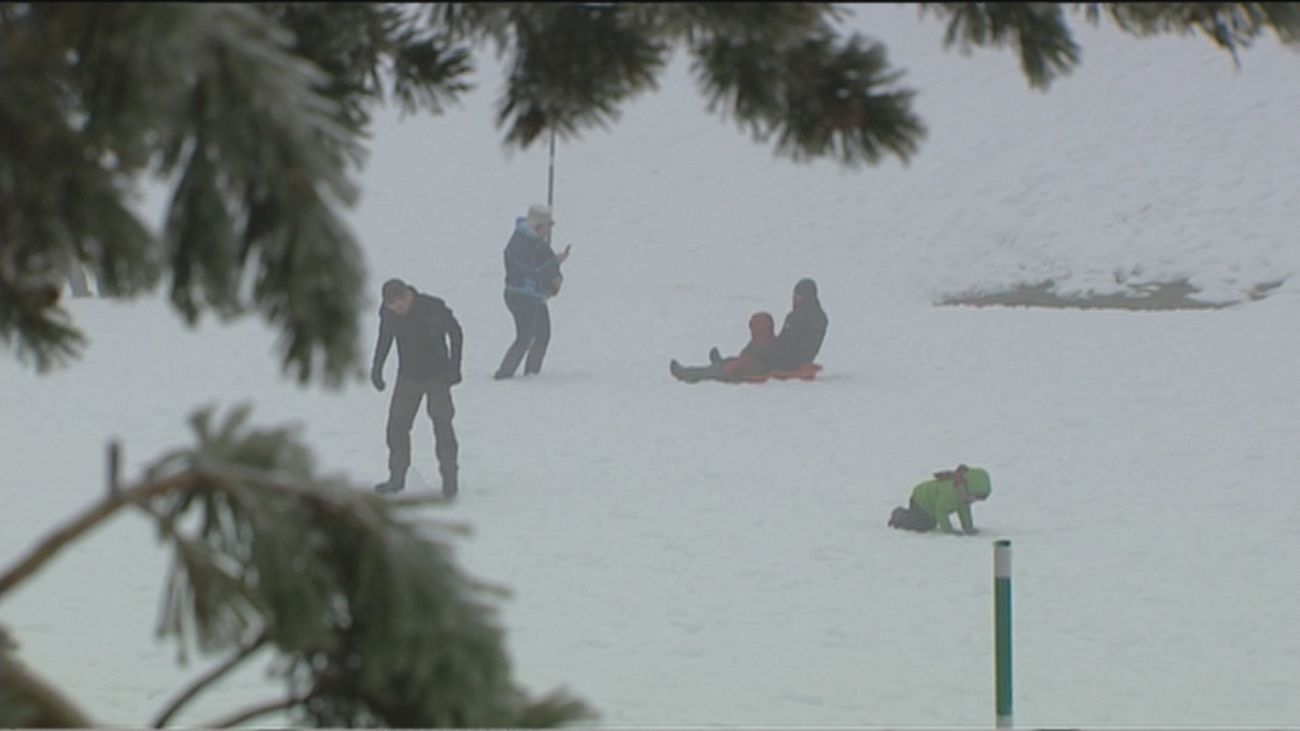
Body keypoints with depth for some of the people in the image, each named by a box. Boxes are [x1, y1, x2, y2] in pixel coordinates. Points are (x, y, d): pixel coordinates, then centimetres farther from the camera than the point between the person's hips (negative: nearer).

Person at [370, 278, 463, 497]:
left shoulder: (434, 308, -21)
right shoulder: (387, 312, -10)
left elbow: (456, 334, -6)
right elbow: (384, 340, 9)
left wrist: (454, 368, -8)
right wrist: (377, 369, 8)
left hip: (437, 377, -4)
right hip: (407, 378, 4)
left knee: (442, 425, -8)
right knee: (397, 425, 1)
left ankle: (449, 479, 1)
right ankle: (397, 477, 13)